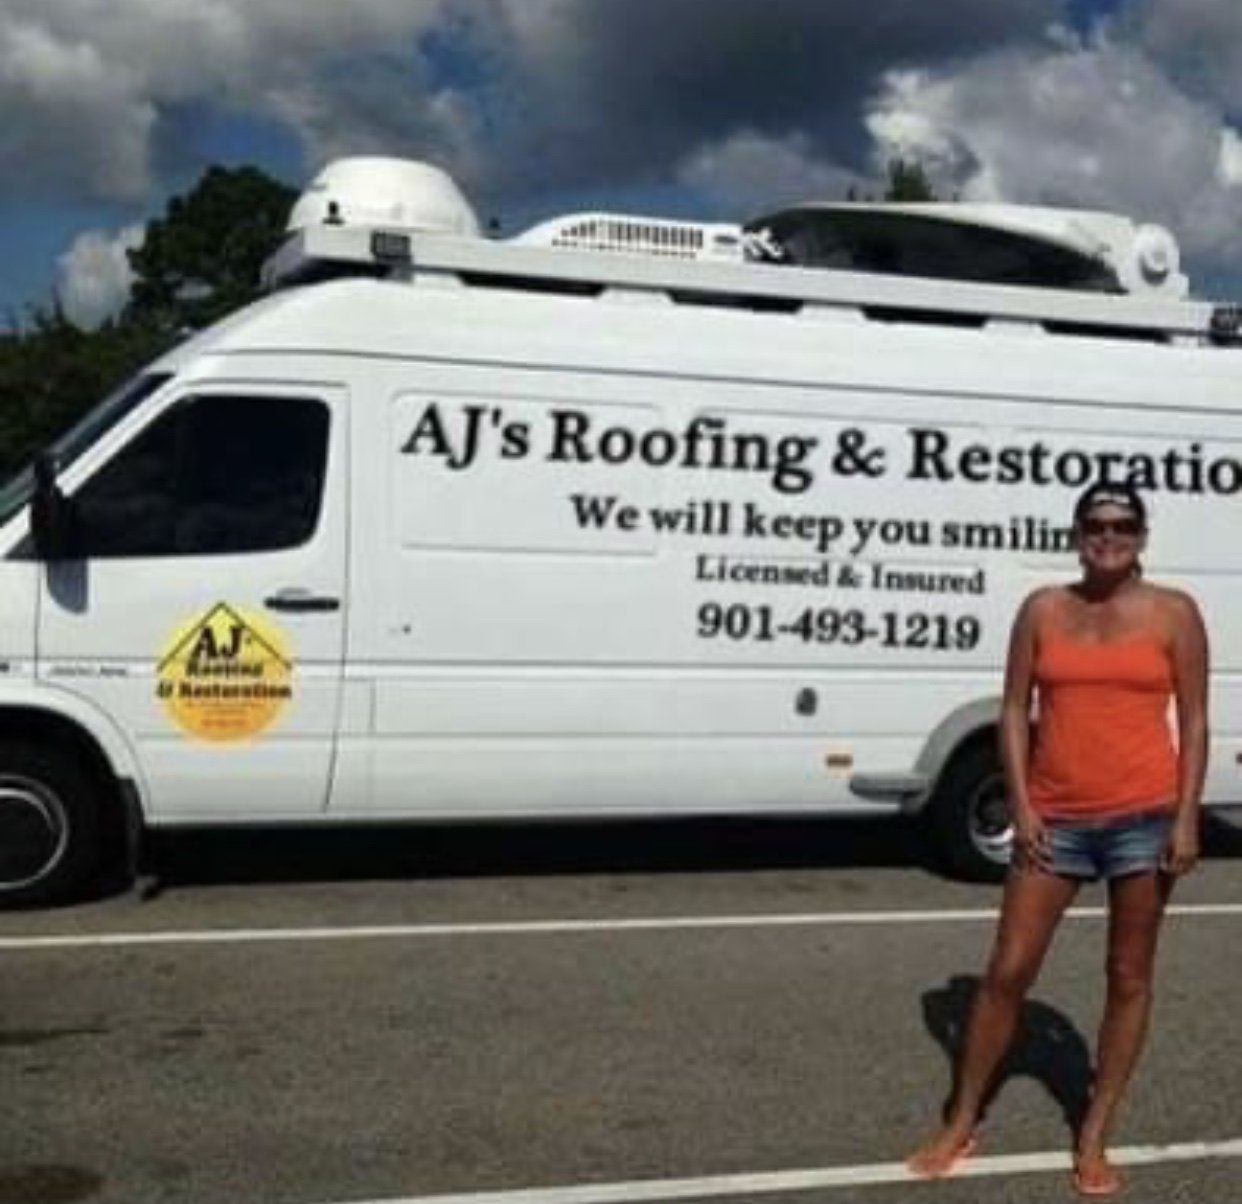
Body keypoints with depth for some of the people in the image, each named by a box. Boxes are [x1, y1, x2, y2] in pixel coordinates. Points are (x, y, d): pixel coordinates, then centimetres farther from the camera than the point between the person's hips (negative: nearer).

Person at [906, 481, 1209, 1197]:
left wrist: (1187, 819, -7)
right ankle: (961, 1127, 16)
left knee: (1129, 979, 8)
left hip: (1143, 817, -1)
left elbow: (1194, 721, 0)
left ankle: (1095, 1138, 21)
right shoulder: (1044, 610, 4)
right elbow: (1015, 710, 4)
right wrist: (1021, 806, -4)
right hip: (1056, 820, 1)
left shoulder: (1173, 613, 1)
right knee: (1008, 973, 3)